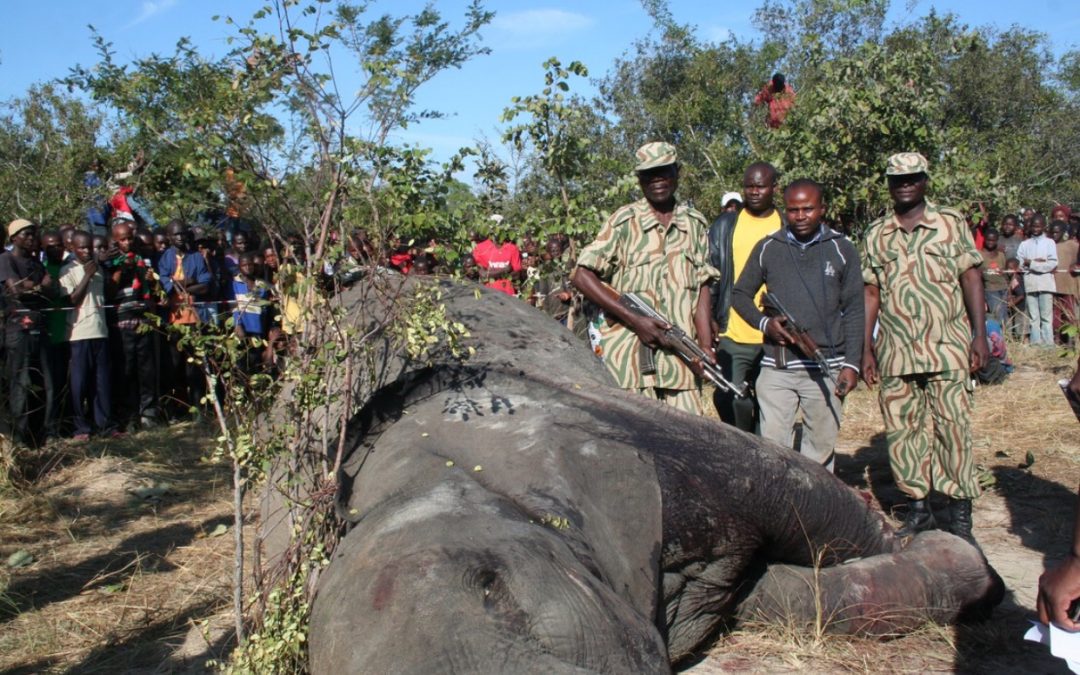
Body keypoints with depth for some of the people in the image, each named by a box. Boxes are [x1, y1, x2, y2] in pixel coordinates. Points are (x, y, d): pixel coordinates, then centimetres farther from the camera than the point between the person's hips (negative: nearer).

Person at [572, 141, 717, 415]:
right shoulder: (624, 221, -1)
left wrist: (705, 346, -1)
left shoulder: (695, 223, 12)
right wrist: (634, 320, -12)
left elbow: (701, 286, 11)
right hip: (629, 354, -3)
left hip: (680, 354, 4)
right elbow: (581, 276, -6)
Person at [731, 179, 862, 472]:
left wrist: (851, 364, -3)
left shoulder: (842, 249, 6)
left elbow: (854, 310, 5)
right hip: (776, 367, 1)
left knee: (821, 447, 5)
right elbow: (740, 294, 14)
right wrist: (764, 323, -5)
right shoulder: (767, 248, 7)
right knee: (772, 444, -3)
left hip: (826, 368, 0)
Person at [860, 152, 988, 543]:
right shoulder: (876, 234, 11)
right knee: (901, 431, 6)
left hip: (946, 349, -3)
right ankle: (918, 509, 18)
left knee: (953, 428, -1)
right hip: (895, 352, 3)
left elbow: (971, 278, 2)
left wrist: (979, 334, -7)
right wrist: (866, 349, 7)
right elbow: (871, 293, 11)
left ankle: (960, 517, 8)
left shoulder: (951, 224, 5)